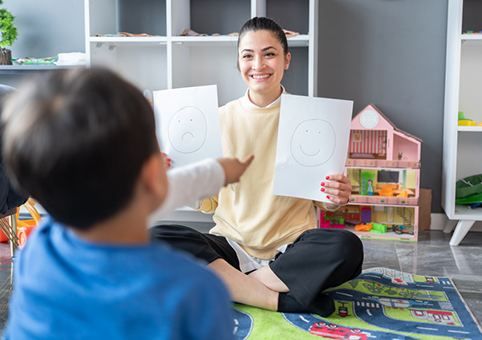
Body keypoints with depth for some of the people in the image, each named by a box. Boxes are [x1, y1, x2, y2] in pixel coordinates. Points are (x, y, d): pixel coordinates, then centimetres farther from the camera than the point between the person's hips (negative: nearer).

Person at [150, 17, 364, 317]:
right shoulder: (222, 118, 5)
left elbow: (323, 200, 8)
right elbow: (208, 201, 8)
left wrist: (337, 198, -14)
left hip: (291, 247, -1)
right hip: (231, 246, 2)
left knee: (347, 247, -32)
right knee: (157, 238, -25)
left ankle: (229, 285, -18)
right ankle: (284, 300, -23)